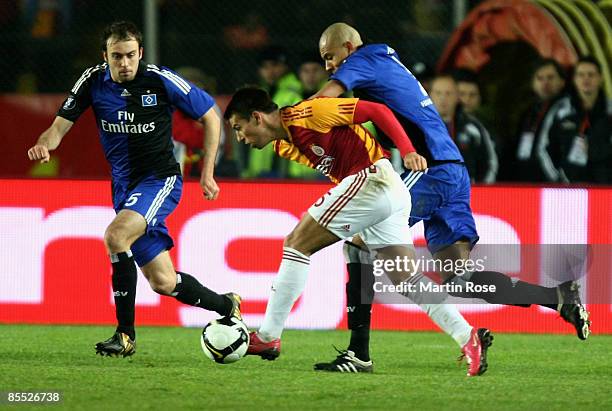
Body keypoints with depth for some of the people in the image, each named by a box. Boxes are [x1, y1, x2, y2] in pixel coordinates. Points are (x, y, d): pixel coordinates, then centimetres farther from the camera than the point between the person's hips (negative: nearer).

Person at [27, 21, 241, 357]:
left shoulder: (161, 80, -14)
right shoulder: (93, 81, -4)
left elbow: (210, 116, -2)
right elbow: (61, 125, -4)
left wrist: (207, 172, -4)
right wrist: (45, 144, -28)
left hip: (161, 179, -5)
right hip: (124, 187, 5)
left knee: (116, 235, -31)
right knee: (163, 283, 8)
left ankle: (126, 334, -22)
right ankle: (227, 306, 36)